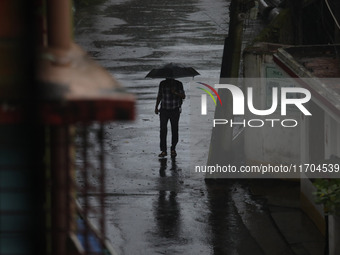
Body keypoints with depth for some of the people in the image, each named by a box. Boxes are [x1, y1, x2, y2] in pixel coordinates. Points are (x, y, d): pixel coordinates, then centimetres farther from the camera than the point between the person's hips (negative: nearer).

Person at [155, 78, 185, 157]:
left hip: (175, 111, -1)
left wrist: (176, 93, -18)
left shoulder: (178, 84, 0)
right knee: (163, 129, -8)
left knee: (174, 129, 5)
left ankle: (173, 149, 19)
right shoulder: (162, 84, 7)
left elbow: (183, 96, -2)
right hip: (164, 110, 1)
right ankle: (163, 150, -6)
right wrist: (156, 107, 10)